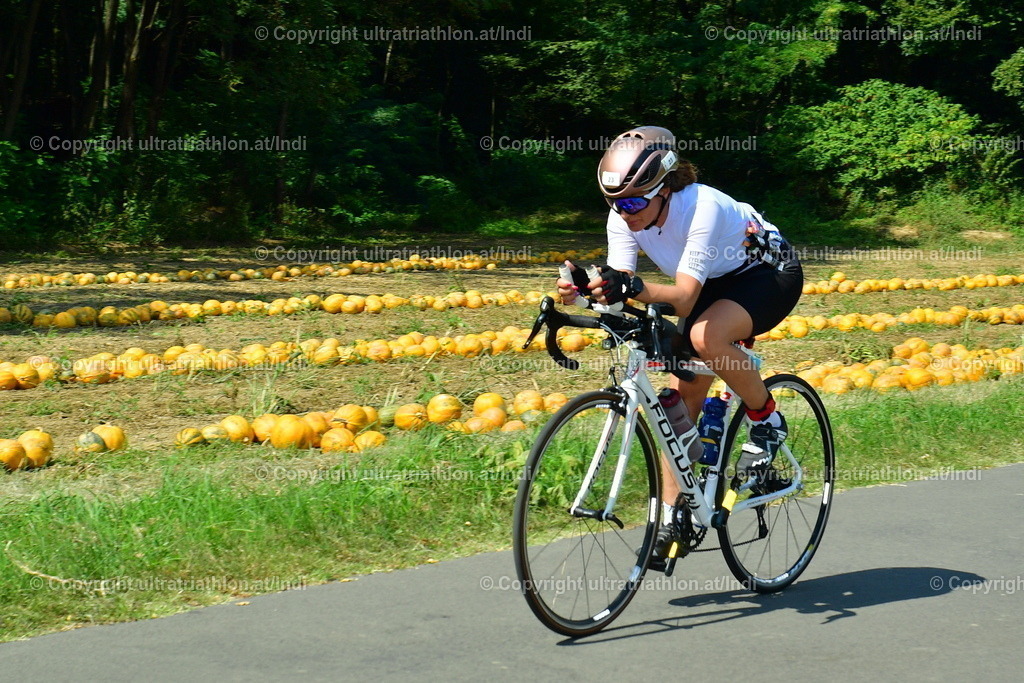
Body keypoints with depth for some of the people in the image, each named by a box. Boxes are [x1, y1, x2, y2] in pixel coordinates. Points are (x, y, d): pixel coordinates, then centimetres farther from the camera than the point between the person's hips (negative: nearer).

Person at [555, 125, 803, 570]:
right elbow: (618, 286, -23)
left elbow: (683, 298, -41)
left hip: (771, 274, -7)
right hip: (715, 285, 7)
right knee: (681, 400, -4)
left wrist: (635, 289, -58)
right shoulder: (623, 219, -16)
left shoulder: (702, 208, -35)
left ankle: (767, 420, -12)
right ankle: (671, 518, 5)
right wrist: (585, 289, -44)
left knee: (706, 336, -37)